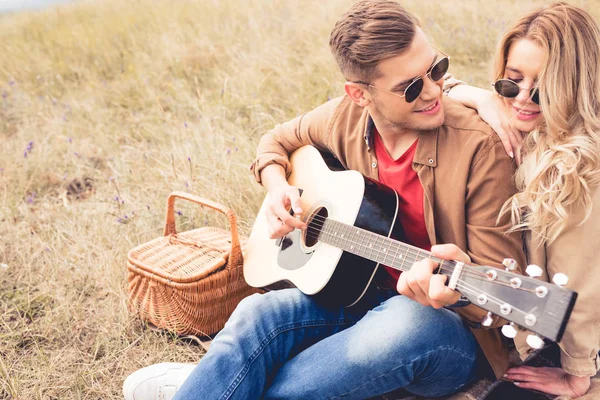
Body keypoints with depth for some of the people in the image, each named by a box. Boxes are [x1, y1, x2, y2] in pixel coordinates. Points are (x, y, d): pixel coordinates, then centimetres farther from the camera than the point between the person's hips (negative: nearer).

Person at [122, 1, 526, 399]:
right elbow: (278, 140, 18)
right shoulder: (346, 118, -4)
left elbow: (504, 284, -15)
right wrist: (278, 187, -4)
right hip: (356, 297, 4)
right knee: (258, 314, -25)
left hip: (451, 324, -3)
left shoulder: (478, 146, -19)